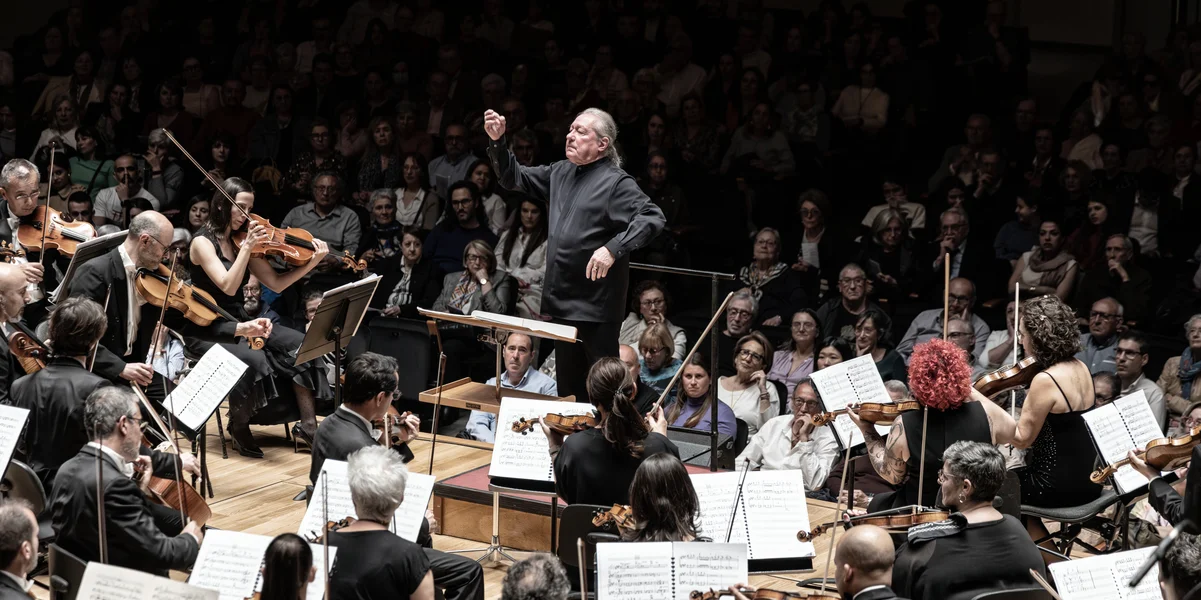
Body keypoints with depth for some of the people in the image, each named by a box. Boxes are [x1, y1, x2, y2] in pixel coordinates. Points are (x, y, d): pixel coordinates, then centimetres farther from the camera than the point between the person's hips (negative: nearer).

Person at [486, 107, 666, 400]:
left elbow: (652, 217, -22)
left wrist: (613, 249, -31)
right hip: (561, 298, 8)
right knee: (567, 384, 16)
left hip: (595, 306, -8)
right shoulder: (561, 173, 13)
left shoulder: (616, 182, -10)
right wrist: (498, 143, 7)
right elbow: (514, 178, 22)